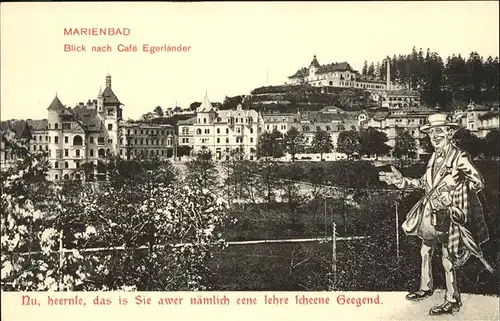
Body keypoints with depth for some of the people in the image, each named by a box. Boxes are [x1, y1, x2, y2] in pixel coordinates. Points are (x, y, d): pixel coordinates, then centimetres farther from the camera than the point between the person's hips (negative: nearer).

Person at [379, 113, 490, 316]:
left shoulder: (460, 157, -16)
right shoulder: (434, 157, 7)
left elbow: (478, 182, -20)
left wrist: (450, 196, -27)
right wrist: (402, 181, 11)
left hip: (449, 214, -7)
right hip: (431, 211, 8)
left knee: (448, 260, 1)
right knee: (425, 250, 18)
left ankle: (452, 301, 16)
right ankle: (425, 288, 37)